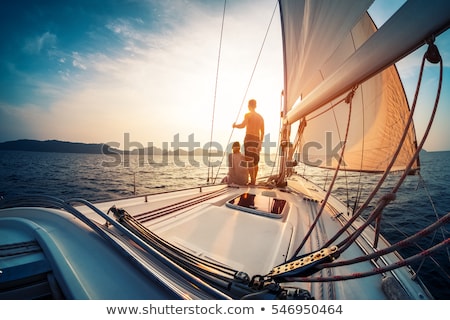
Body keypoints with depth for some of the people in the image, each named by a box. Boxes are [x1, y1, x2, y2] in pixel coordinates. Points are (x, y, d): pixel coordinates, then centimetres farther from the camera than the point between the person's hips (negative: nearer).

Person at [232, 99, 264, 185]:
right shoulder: (261, 117, 17)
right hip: (257, 140, 6)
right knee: (255, 161, 12)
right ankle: (254, 179, 18)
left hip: (249, 138, -6)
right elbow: (262, 132, 17)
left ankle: (252, 180, -7)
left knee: (249, 161, -4)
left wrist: (235, 125, 1)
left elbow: (243, 125, -18)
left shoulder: (248, 115, -2)